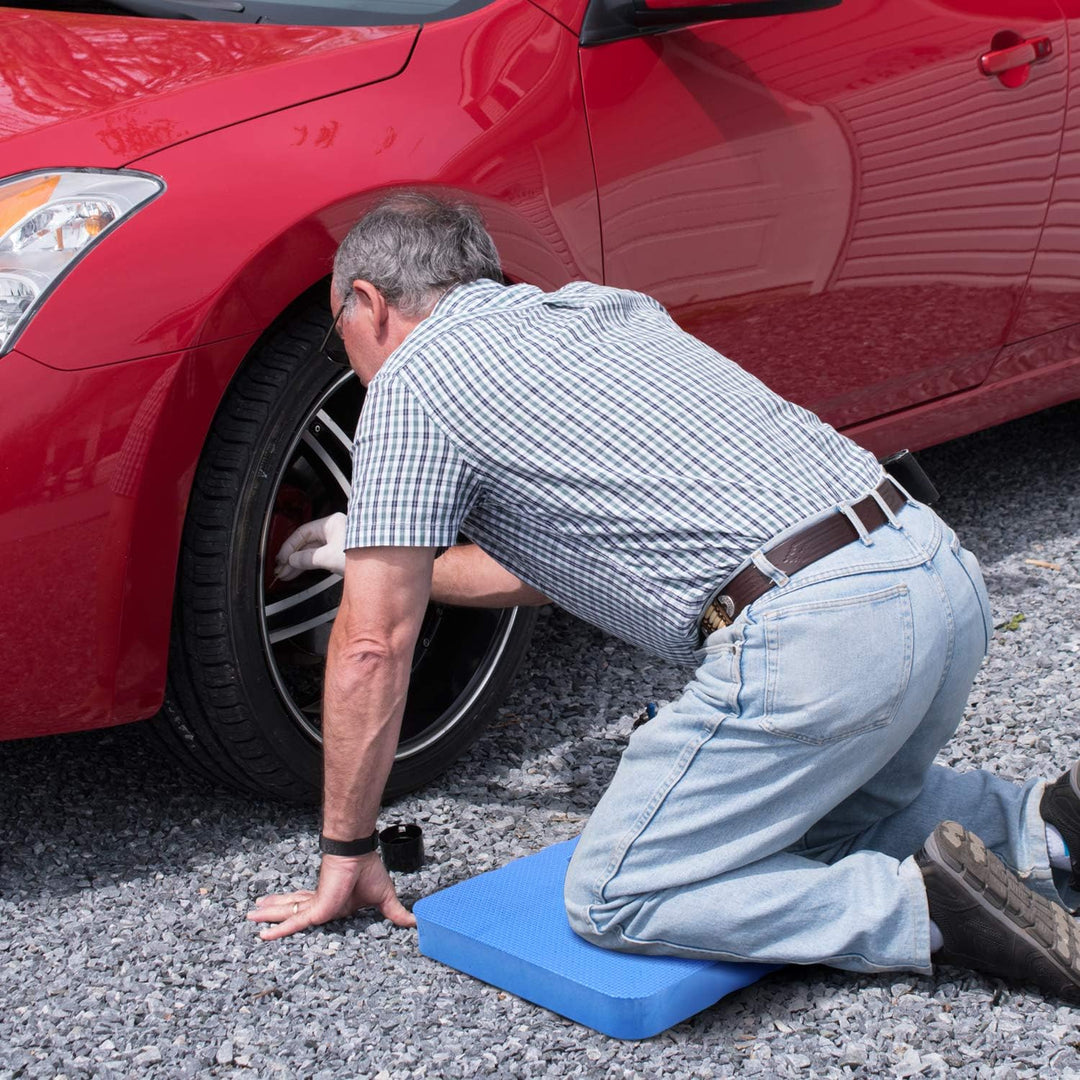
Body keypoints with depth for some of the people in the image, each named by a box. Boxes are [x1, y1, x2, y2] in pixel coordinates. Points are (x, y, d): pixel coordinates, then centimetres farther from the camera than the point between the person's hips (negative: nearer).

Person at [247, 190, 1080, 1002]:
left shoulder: (413, 378, 4)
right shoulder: (604, 305, 26)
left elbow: (376, 645, 4)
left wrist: (348, 853, 15)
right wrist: (381, 556, 44)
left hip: (814, 636, -9)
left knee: (612, 898, 4)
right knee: (815, 819, 31)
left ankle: (927, 908, -6)